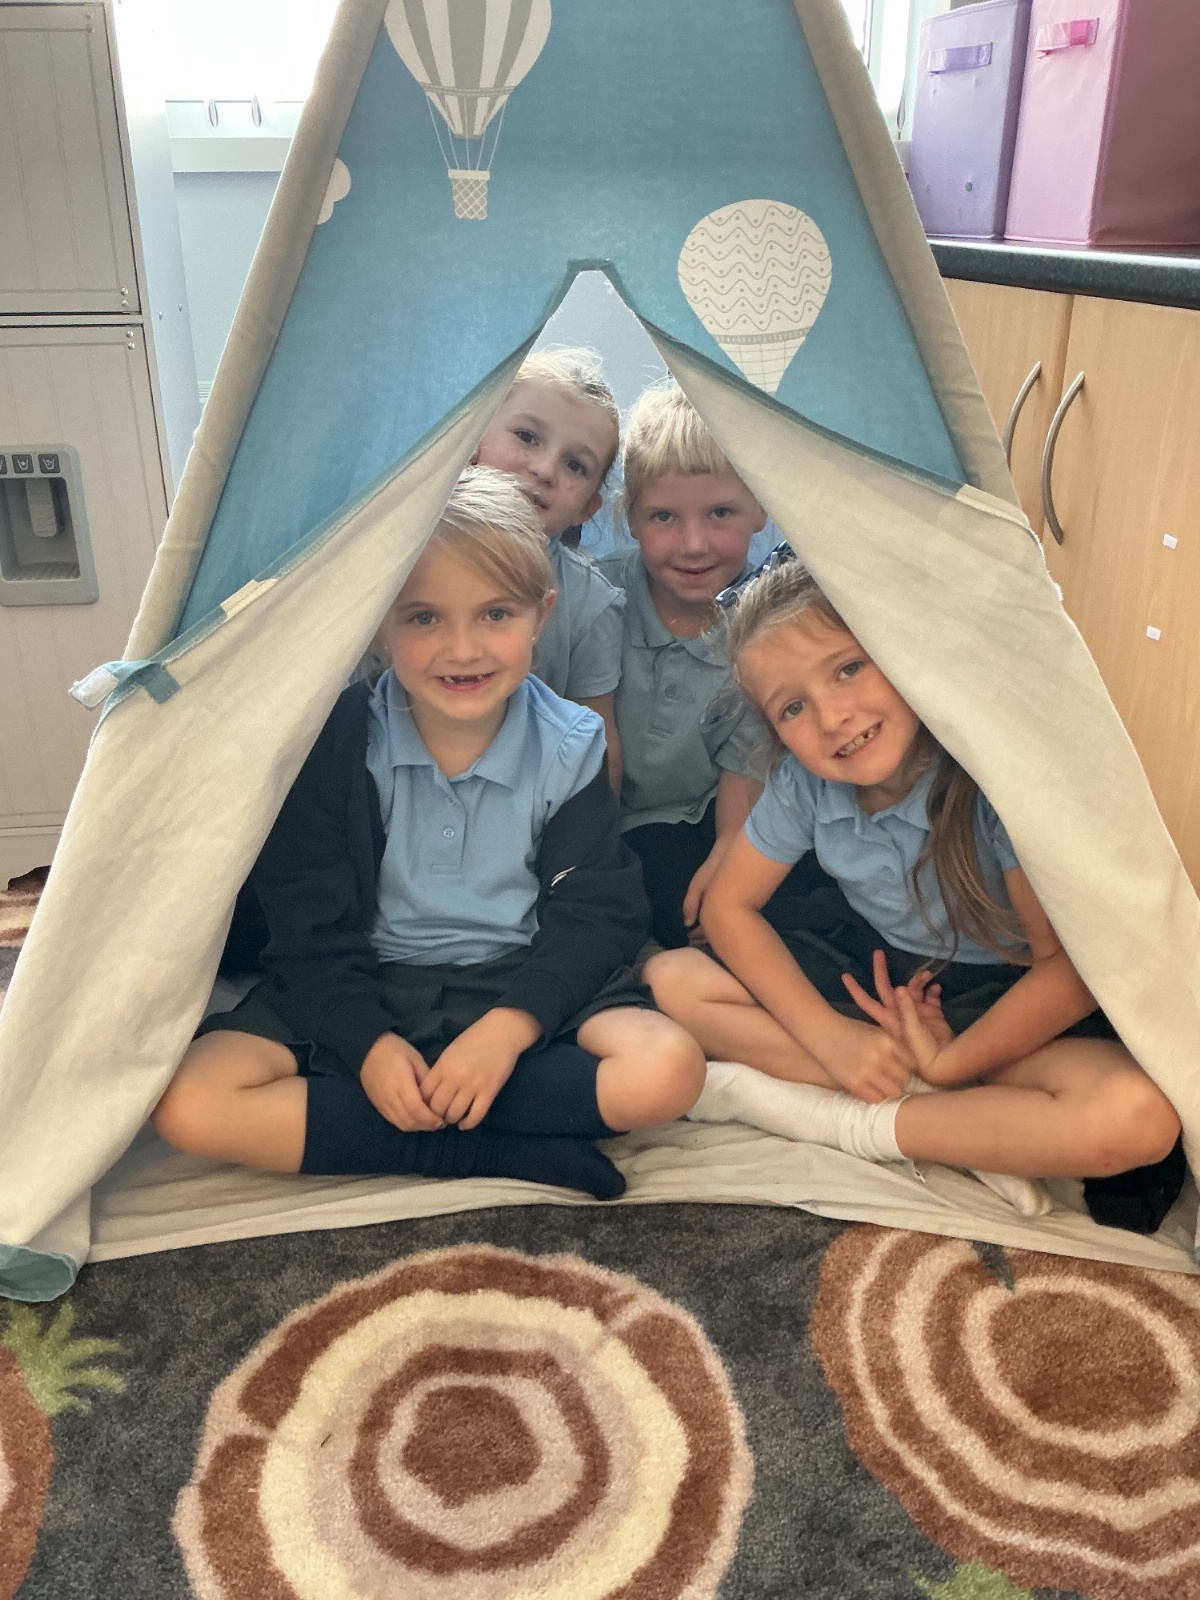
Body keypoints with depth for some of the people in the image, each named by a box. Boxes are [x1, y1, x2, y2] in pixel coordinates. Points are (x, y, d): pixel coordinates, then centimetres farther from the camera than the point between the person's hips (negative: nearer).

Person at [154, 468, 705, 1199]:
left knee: (667, 1069, -29)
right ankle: (507, 1153, -21)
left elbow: (594, 914, -8)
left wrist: (509, 1027, -24)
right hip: (364, 990, 1)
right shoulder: (338, 742, -7)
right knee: (190, 1104, -24)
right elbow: (309, 925, -5)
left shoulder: (569, 746, -6)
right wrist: (369, 1042, -19)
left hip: (520, 983, 0)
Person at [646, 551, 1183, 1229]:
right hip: (865, 967, 4)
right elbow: (729, 907, -7)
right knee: (670, 979, -14)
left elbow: (1073, 962, -23)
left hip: (1004, 1000, -4)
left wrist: (948, 1062, -22)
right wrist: (829, 1035, -18)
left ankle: (817, 1113, -19)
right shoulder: (803, 782, -14)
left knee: (1141, 1118, -33)